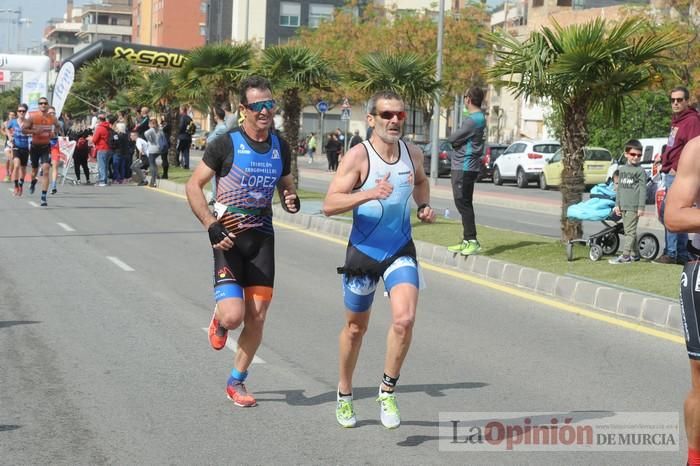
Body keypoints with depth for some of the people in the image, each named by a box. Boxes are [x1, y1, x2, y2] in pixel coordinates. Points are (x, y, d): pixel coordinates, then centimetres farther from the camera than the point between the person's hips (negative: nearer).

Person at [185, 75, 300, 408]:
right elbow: (193, 185, -6)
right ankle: (218, 321, 21)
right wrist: (211, 225, -18)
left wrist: (291, 201, -3)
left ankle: (237, 381, 21)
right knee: (233, 315, -17)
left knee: (257, 317, 2)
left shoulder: (281, 148, 8)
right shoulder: (226, 144, -8)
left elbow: (286, 187, 22)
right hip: (228, 238, -4)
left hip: (262, 237, 4)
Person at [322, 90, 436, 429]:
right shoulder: (359, 156, -15)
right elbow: (329, 204, -22)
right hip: (364, 251, -2)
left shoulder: (413, 154, 1)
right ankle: (344, 394, 36)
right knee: (356, 327, 13)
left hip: (401, 251, 2)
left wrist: (424, 206, 6)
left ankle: (387, 392, -1)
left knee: (404, 319, -20)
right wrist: (369, 193, -35)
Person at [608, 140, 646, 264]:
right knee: (628, 231, 11)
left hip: (633, 206, -7)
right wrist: (617, 204, 14)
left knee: (630, 231, -8)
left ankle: (625, 256, -10)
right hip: (623, 206, 7)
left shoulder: (640, 171, -4)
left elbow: (643, 189, -7)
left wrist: (641, 207, -12)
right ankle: (635, 254, 20)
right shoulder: (622, 169, 14)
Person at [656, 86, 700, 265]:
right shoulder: (677, 121, 19)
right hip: (669, 175, 10)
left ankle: (671, 253, -12)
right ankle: (682, 255, 16)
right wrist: (664, 160, 14)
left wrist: (677, 168, -19)